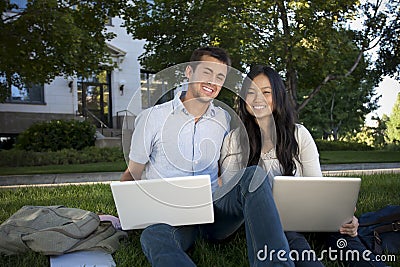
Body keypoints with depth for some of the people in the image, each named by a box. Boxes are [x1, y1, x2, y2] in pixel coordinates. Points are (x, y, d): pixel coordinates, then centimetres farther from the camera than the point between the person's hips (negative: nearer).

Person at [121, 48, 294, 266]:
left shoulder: (225, 120, 11)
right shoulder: (152, 118, 1)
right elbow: (132, 175, 8)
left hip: (216, 208, 3)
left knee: (254, 174, -25)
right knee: (153, 236, -38)